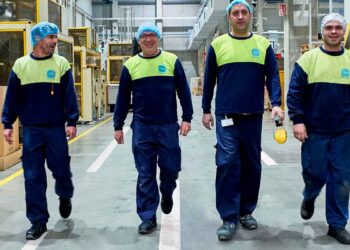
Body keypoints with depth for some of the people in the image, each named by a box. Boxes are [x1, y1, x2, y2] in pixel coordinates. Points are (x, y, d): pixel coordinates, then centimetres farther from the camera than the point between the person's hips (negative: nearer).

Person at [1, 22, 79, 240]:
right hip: (31, 129, 1)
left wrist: (72, 122, -9)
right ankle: (38, 221, 12)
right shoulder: (21, 65, 3)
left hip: (56, 128, -1)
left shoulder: (62, 64, 0)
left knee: (61, 170, 6)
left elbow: (69, 95, -2)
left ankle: (65, 196, 40)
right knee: (33, 176, 2)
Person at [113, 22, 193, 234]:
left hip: (168, 126, 0)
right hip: (142, 128, 0)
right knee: (145, 174, 3)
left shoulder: (172, 61, 2)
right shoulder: (130, 65, 4)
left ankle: (166, 194, 38)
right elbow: (123, 98, 8)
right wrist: (118, 126, 7)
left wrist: (187, 118, -1)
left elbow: (183, 91, 5)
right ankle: (148, 218, 12)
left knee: (171, 167, 5)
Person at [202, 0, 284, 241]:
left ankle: (246, 211, 24)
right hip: (226, 116, -2)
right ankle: (229, 218, -1)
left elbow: (273, 76, 2)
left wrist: (276, 103, -12)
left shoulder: (263, 44, 5)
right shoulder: (217, 44, 3)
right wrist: (206, 110, 6)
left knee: (252, 165, 9)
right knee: (227, 164, -8)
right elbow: (209, 79, 8)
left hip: (253, 116, 2)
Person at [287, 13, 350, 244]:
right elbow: (294, 92, -4)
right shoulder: (308, 58, -2)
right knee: (314, 172, 5)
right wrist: (297, 121, -12)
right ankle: (309, 198, 38)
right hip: (314, 130, -2)